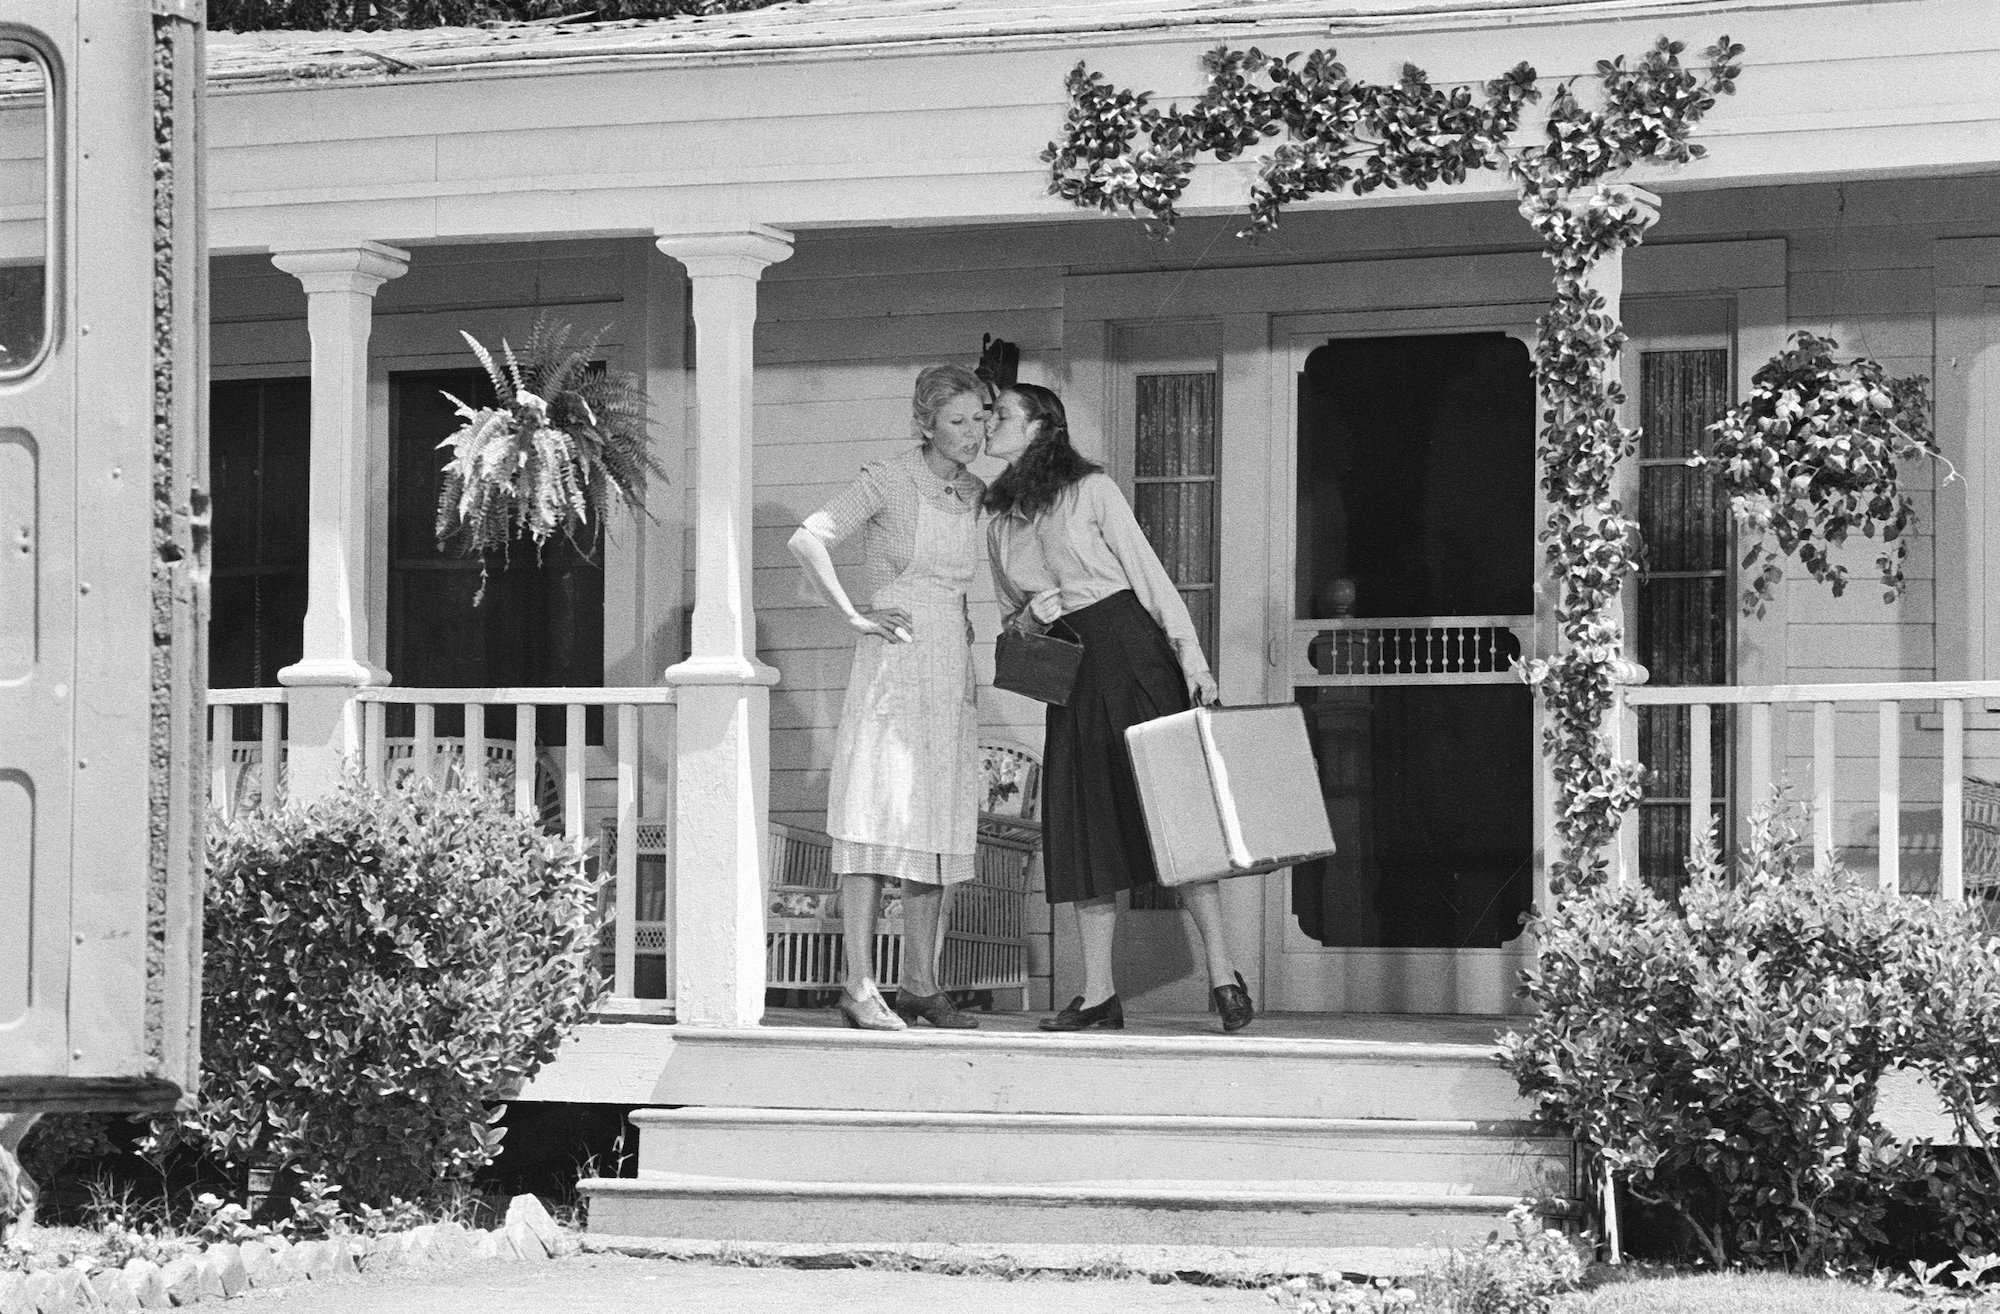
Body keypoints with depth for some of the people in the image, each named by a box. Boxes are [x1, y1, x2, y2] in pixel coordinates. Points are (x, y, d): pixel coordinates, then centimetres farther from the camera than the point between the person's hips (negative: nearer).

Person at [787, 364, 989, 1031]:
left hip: (952, 672, 7)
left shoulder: (975, 494, 12)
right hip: (891, 667, -7)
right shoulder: (887, 481, -7)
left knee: (938, 826, 6)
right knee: (878, 821, -11)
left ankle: (920, 984, 11)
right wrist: (855, 615, -17)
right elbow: (807, 540, -17)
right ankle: (860, 985, -13)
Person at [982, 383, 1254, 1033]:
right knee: (1082, 826, 0)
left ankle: (1221, 973, -9)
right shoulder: (1000, 522, 15)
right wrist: (1030, 616, -1)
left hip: (1132, 650, -6)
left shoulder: (1091, 489, -1)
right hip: (1071, 672, 6)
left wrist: (1190, 654, -11)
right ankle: (1098, 995, 1)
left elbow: (1147, 572, -4)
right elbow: (1011, 614, 23)